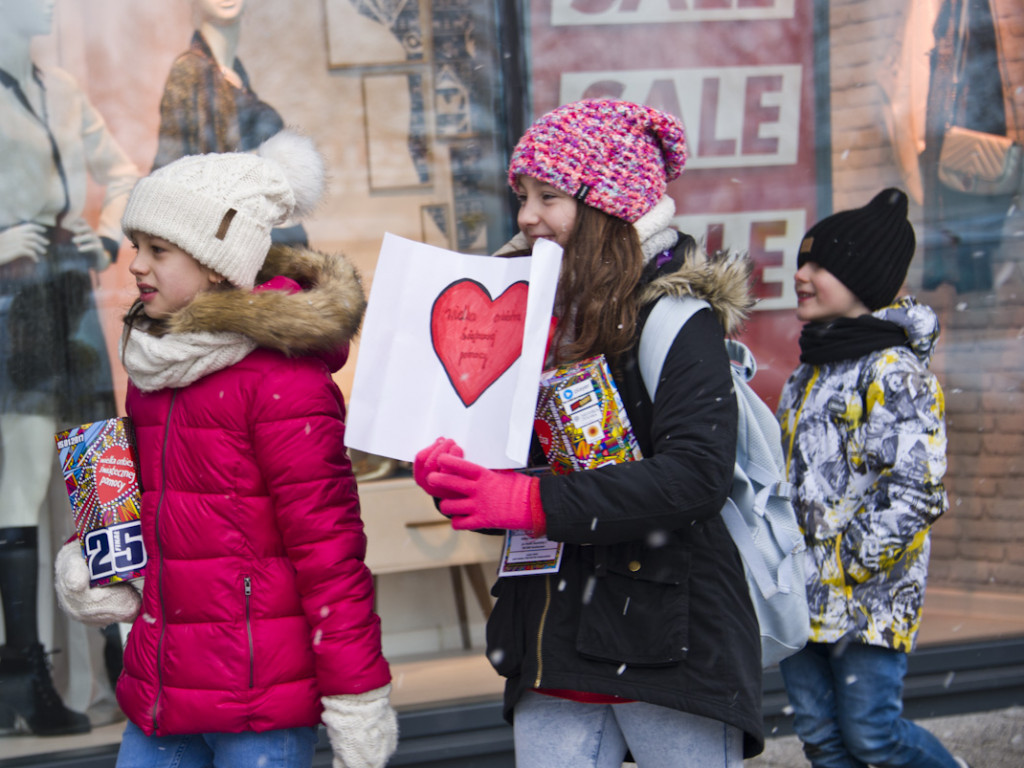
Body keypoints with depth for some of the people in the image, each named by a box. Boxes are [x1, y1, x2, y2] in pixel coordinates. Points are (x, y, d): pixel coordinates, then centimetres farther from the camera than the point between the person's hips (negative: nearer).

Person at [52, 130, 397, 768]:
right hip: (160, 686, 7)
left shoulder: (283, 373, -13)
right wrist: (90, 565, 5)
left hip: (262, 702, -7)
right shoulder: (156, 364, 11)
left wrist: (357, 701, -15)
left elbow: (327, 542, -15)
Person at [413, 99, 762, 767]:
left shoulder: (678, 316, -9)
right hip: (553, 647, 6)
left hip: (671, 644, -5)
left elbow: (698, 472, -22)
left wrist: (534, 501, -25)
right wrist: (451, 475, -10)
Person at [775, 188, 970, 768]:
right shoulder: (811, 371, 16)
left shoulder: (895, 371, -12)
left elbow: (918, 492, -18)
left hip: (868, 597, -8)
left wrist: (850, 562, -17)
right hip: (803, 593, 8)